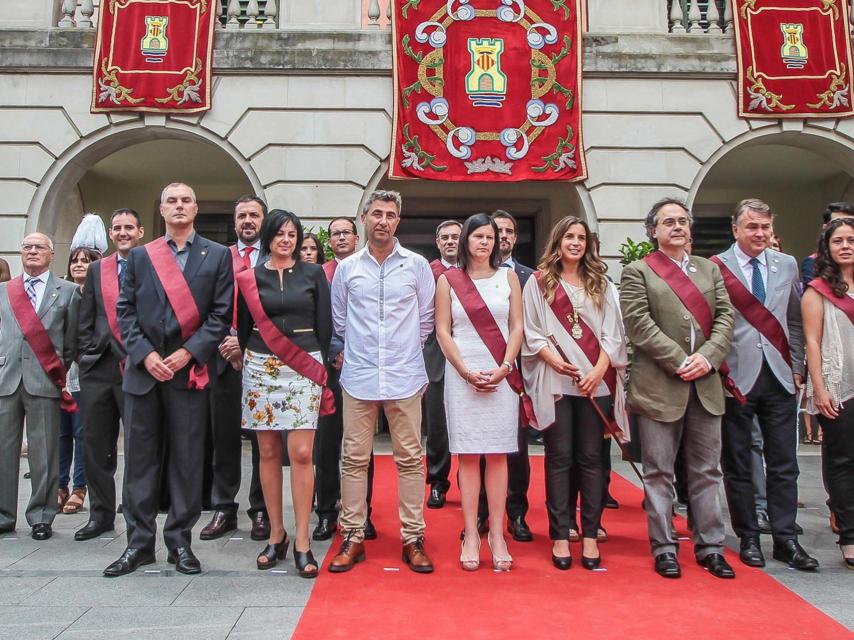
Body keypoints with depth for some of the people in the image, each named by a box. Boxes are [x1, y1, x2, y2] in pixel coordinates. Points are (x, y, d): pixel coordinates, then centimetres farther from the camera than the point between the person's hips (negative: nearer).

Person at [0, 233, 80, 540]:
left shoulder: (68, 291, 8)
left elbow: (71, 341, 6)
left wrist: (61, 372, 3)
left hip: (44, 380, -3)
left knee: (43, 453, 1)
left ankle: (41, 517, 11)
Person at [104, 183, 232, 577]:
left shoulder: (217, 256, 6)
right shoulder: (139, 256, 12)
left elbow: (221, 313, -1)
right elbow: (125, 310, 7)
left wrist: (189, 352, -11)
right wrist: (145, 354, -7)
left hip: (189, 369, -2)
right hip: (143, 369, 2)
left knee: (187, 459, 3)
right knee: (139, 458, 6)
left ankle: (180, 542, 15)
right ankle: (139, 543, 18)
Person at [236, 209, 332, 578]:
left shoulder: (313, 274, 7)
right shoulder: (251, 277, 8)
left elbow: (324, 325, 7)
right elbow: (243, 326, 11)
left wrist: (318, 364, 6)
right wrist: (247, 361, 10)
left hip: (304, 368, -1)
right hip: (261, 368, 2)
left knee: (301, 454, -7)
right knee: (268, 453, 5)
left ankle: (302, 543, 1)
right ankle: (276, 535, 18)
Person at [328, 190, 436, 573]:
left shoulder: (416, 265, 3)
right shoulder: (347, 268, 6)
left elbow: (426, 319, 9)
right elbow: (339, 320, 15)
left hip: (405, 376, -1)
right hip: (358, 377, 1)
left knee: (410, 458, 4)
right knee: (354, 458, 5)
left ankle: (413, 538, 14)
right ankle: (353, 537, 16)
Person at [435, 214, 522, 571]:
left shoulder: (509, 277, 10)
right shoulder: (448, 280, 7)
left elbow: (517, 327, 6)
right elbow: (442, 331, 2)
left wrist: (503, 369, -7)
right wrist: (466, 372, -8)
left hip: (501, 375, 1)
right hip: (461, 374, -1)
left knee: (498, 454, 2)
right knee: (467, 454, 1)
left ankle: (497, 534, 9)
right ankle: (470, 534, 9)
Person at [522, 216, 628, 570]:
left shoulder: (601, 284, 14)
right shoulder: (538, 282, 8)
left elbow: (612, 333, 7)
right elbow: (531, 332, 3)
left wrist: (599, 370, -7)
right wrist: (553, 359, -13)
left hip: (596, 381, 2)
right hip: (554, 380, -2)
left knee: (591, 458, 4)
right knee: (559, 458, 1)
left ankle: (590, 535, 11)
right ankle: (559, 536, 7)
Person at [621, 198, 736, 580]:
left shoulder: (709, 269, 16)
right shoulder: (637, 273, 1)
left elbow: (725, 316, 7)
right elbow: (639, 325, -10)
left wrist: (708, 356, -10)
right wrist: (680, 361, -15)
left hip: (706, 386, 5)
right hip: (659, 386, -4)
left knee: (706, 471, 11)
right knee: (659, 472, 4)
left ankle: (709, 546, 21)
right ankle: (664, 547, 15)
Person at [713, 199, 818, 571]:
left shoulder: (787, 265, 10)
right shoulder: (714, 268, -5)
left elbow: (795, 321, 14)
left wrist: (797, 368, 10)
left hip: (779, 377, 4)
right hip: (735, 378, -4)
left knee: (784, 463, 7)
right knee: (738, 465, 7)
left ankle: (785, 539, 19)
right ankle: (748, 538, 20)